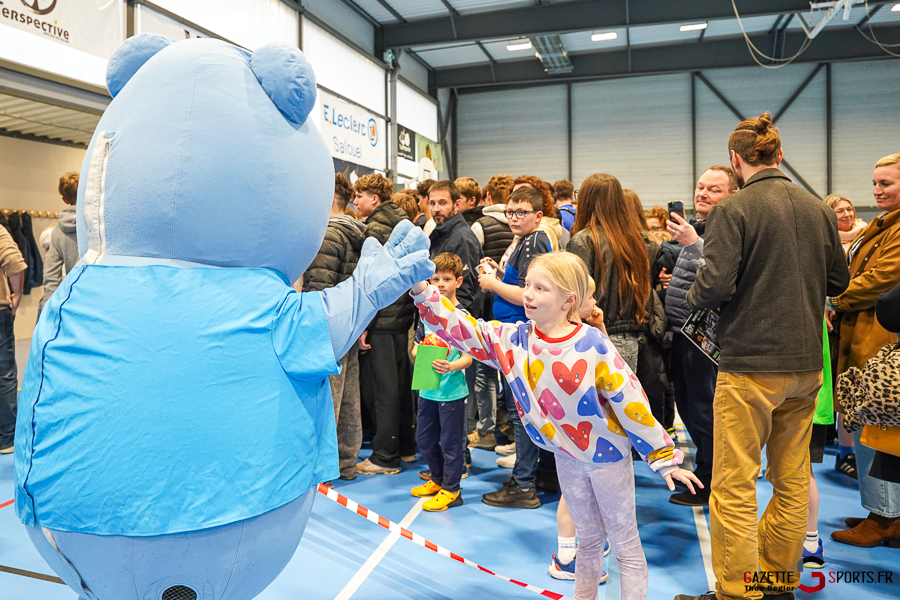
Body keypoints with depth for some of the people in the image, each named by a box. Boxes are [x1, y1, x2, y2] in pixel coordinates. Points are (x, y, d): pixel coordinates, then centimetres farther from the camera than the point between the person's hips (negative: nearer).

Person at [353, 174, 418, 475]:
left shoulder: (375, 229, -13)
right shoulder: (403, 225, 14)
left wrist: (363, 323, -17)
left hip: (381, 319, -9)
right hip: (402, 315, 9)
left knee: (379, 387, 0)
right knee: (401, 382, 16)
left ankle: (385, 456, 8)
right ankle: (406, 447, 27)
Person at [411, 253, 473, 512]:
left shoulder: (462, 316, -9)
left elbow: (469, 356, -13)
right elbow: (417, 345, 14)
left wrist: (451, 366, -31)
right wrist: (419, 351, -8)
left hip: (452, 389, -6)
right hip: (427, 388, 6)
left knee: (450, 442, 4)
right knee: (424, 439, 17)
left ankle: (451, 490, 21)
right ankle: (438, 479, 38)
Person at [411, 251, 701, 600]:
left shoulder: (592, 345, -23)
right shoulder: (514, 339, -10)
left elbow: (630, 401, -18)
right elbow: (461, 329, -12)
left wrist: (664, 458, -12)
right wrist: (422, 291, -22)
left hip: (607, 454, -4)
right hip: (566, 455, 4)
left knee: (626, 545, 12)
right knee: (587, 538, 24)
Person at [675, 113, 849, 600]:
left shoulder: (732, 210, -12)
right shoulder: (819, 209, 6)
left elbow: (715, 286, -20)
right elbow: (839, 281, 14)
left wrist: (691, 296, 1)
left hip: (750, 364, -7)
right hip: (806, 362, 7)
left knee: (735, 485, 3)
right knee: (793, 478, 17)